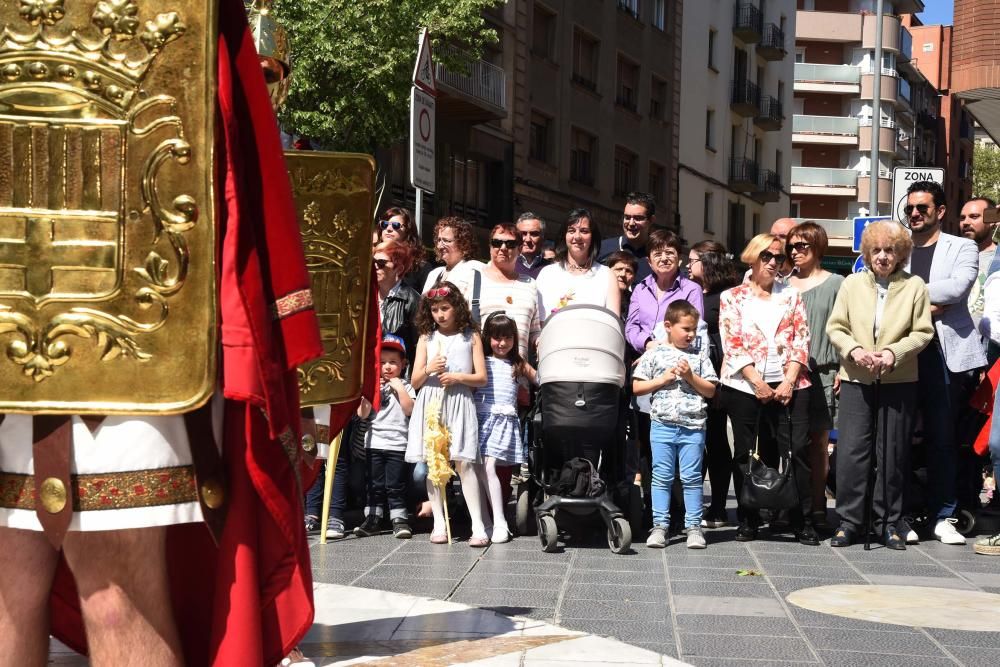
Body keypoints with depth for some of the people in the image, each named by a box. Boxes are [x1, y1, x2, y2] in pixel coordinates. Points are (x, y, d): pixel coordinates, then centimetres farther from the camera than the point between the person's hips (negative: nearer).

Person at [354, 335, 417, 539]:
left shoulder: (404, 386, 3)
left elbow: (410, 410, -11)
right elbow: (362, 413, 0)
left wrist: (399, 388, -13)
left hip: (397, 444, -3)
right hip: (375, 442, 3)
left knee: (395, 484, -1)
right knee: (374, 483, 8)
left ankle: (399, 520, 4)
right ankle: (373, 519, 14)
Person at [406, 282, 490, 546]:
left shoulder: (471, 337, 8)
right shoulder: (426, 338, 13)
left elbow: (481, 378, 4)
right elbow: (415, 382, 9)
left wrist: (457, 377, -10)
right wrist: (428, 370, -10)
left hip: (459, 404, -3)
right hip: (430, 404, 3)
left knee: (464, 462, -10)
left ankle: (478, 525, -9)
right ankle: (439, 524, 7)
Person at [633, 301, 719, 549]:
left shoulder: (700, 355, 7)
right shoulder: (654, 354, 3)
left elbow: (710, 391, 6)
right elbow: (636, 387, 2)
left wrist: (691, 376, -8)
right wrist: (662, 380, -8)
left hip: (693, 426, 1)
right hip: (662, 425, 0)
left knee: (691, 478, 4)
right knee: (661, 477, 4)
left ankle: (694, 526, 10)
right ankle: (660, 525, 9)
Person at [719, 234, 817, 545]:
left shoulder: (791, 295, 13)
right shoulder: (732, 297, 7)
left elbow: (801, 341, 5)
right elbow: (732, 344, -3)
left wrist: (789, 381, -7)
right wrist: (758, 382, -11)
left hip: (789, 385, 1)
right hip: (745, 385, -1)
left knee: (798, 449, -6)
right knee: (745, 453, 4)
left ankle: (804, 521, 1)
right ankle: (747, 521, 14)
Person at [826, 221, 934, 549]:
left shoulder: (915, 286, 2)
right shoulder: (852, 284, 7)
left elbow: (923, 332, -1)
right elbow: (835, 327, 5)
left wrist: (894, 353, -16)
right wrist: (854, 350, -13)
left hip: (899, 380, -1)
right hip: (856, 379, 1)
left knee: (893, 454, 5)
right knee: (851, 450, -3)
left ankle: (888, 522, 15)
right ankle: (849, 520, 5)